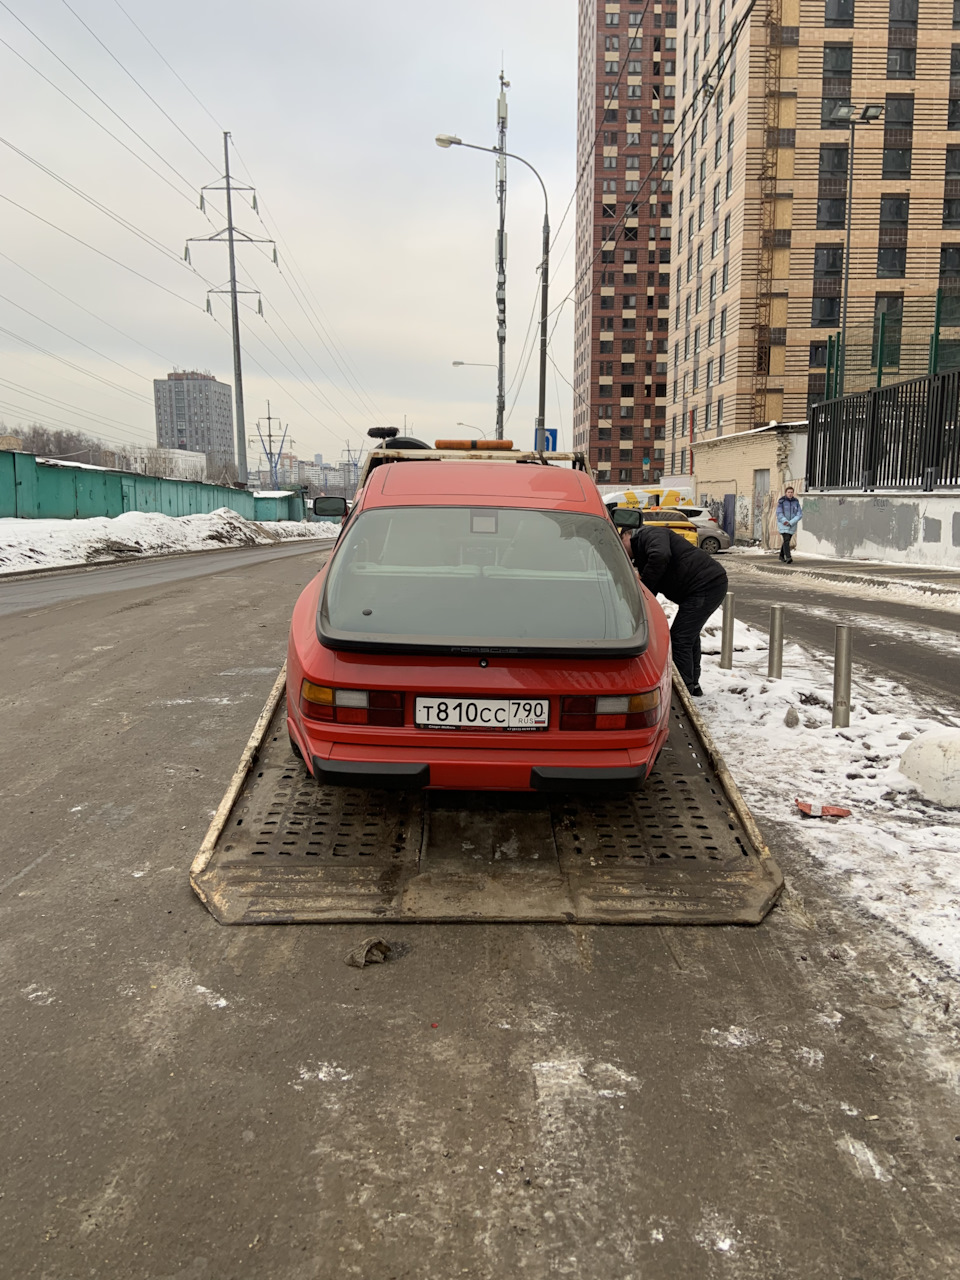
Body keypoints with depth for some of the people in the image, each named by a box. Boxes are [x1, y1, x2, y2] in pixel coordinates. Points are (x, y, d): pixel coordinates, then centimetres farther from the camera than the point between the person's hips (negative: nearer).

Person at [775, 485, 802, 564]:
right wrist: (785, 521, -29)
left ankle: (782, 556, 36)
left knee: (787, 540, 16)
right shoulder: (781, 501, -9)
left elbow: (800, 514, -6)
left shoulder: (796, 502, -1)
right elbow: (779, 514, -14)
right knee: (786, 540, -18)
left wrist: (790, 523, -18)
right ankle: (788, 558, -27)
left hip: (792, 525, 4)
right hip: (783, 524, -4)